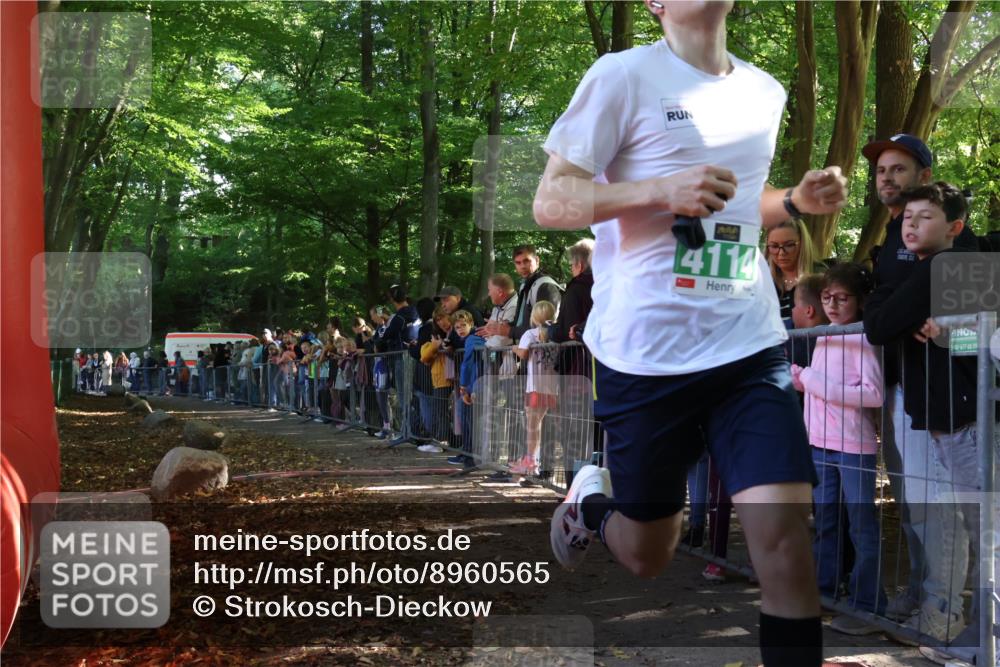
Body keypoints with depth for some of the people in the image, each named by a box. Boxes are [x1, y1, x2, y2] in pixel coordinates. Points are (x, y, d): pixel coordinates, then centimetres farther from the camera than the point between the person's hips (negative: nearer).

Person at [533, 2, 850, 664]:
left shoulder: (767, 92, 13)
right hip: (645, 355, -3)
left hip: (752, 346, 4)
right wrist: (663, 189, -21)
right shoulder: (623, 75, -5)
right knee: (646, 556, 12)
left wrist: (798, 201, 6)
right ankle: (590, 499, 45)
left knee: (785, 537, -12)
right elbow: (551, 203, -8)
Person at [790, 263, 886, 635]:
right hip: (820, 444, 8)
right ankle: (823, 591, 28)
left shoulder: (861, 340, -12)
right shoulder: (823, 338, 12)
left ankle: (868, 607, 2)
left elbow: (874, 393, -21)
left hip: (854, 446, -8)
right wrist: (802, 378, 6)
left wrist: (822, 385, -19)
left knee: (862, 527, -2)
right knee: (824, 522, 16)